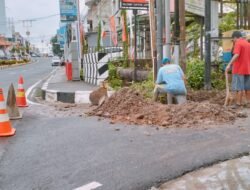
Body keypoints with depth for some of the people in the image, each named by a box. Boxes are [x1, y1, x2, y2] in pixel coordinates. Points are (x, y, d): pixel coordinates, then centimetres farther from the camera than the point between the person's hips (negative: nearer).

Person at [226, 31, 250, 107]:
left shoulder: (238, 43, -11)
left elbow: (236, 55, -26)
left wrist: (229, 64, -30)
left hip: (239, 69, -8)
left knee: (239, 87, -3)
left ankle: (239, 103, -1)